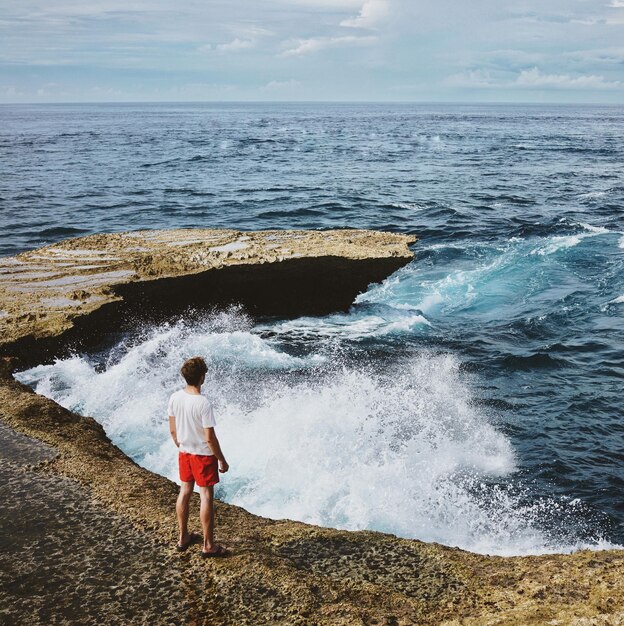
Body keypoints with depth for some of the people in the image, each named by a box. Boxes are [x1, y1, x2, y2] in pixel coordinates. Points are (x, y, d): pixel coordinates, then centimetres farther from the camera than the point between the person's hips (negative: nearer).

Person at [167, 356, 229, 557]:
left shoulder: (175, 398, -7)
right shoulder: (203, 403, -26)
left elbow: (173, 429, 4)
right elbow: (210, 438, -22)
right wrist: (222, 460, -10)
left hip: (184, 453, 6)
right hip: (203, 455, -6)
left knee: (184, 492, 18)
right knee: (206, 497, 4)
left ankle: (183, 537, 32)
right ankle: (208, 545, 12)